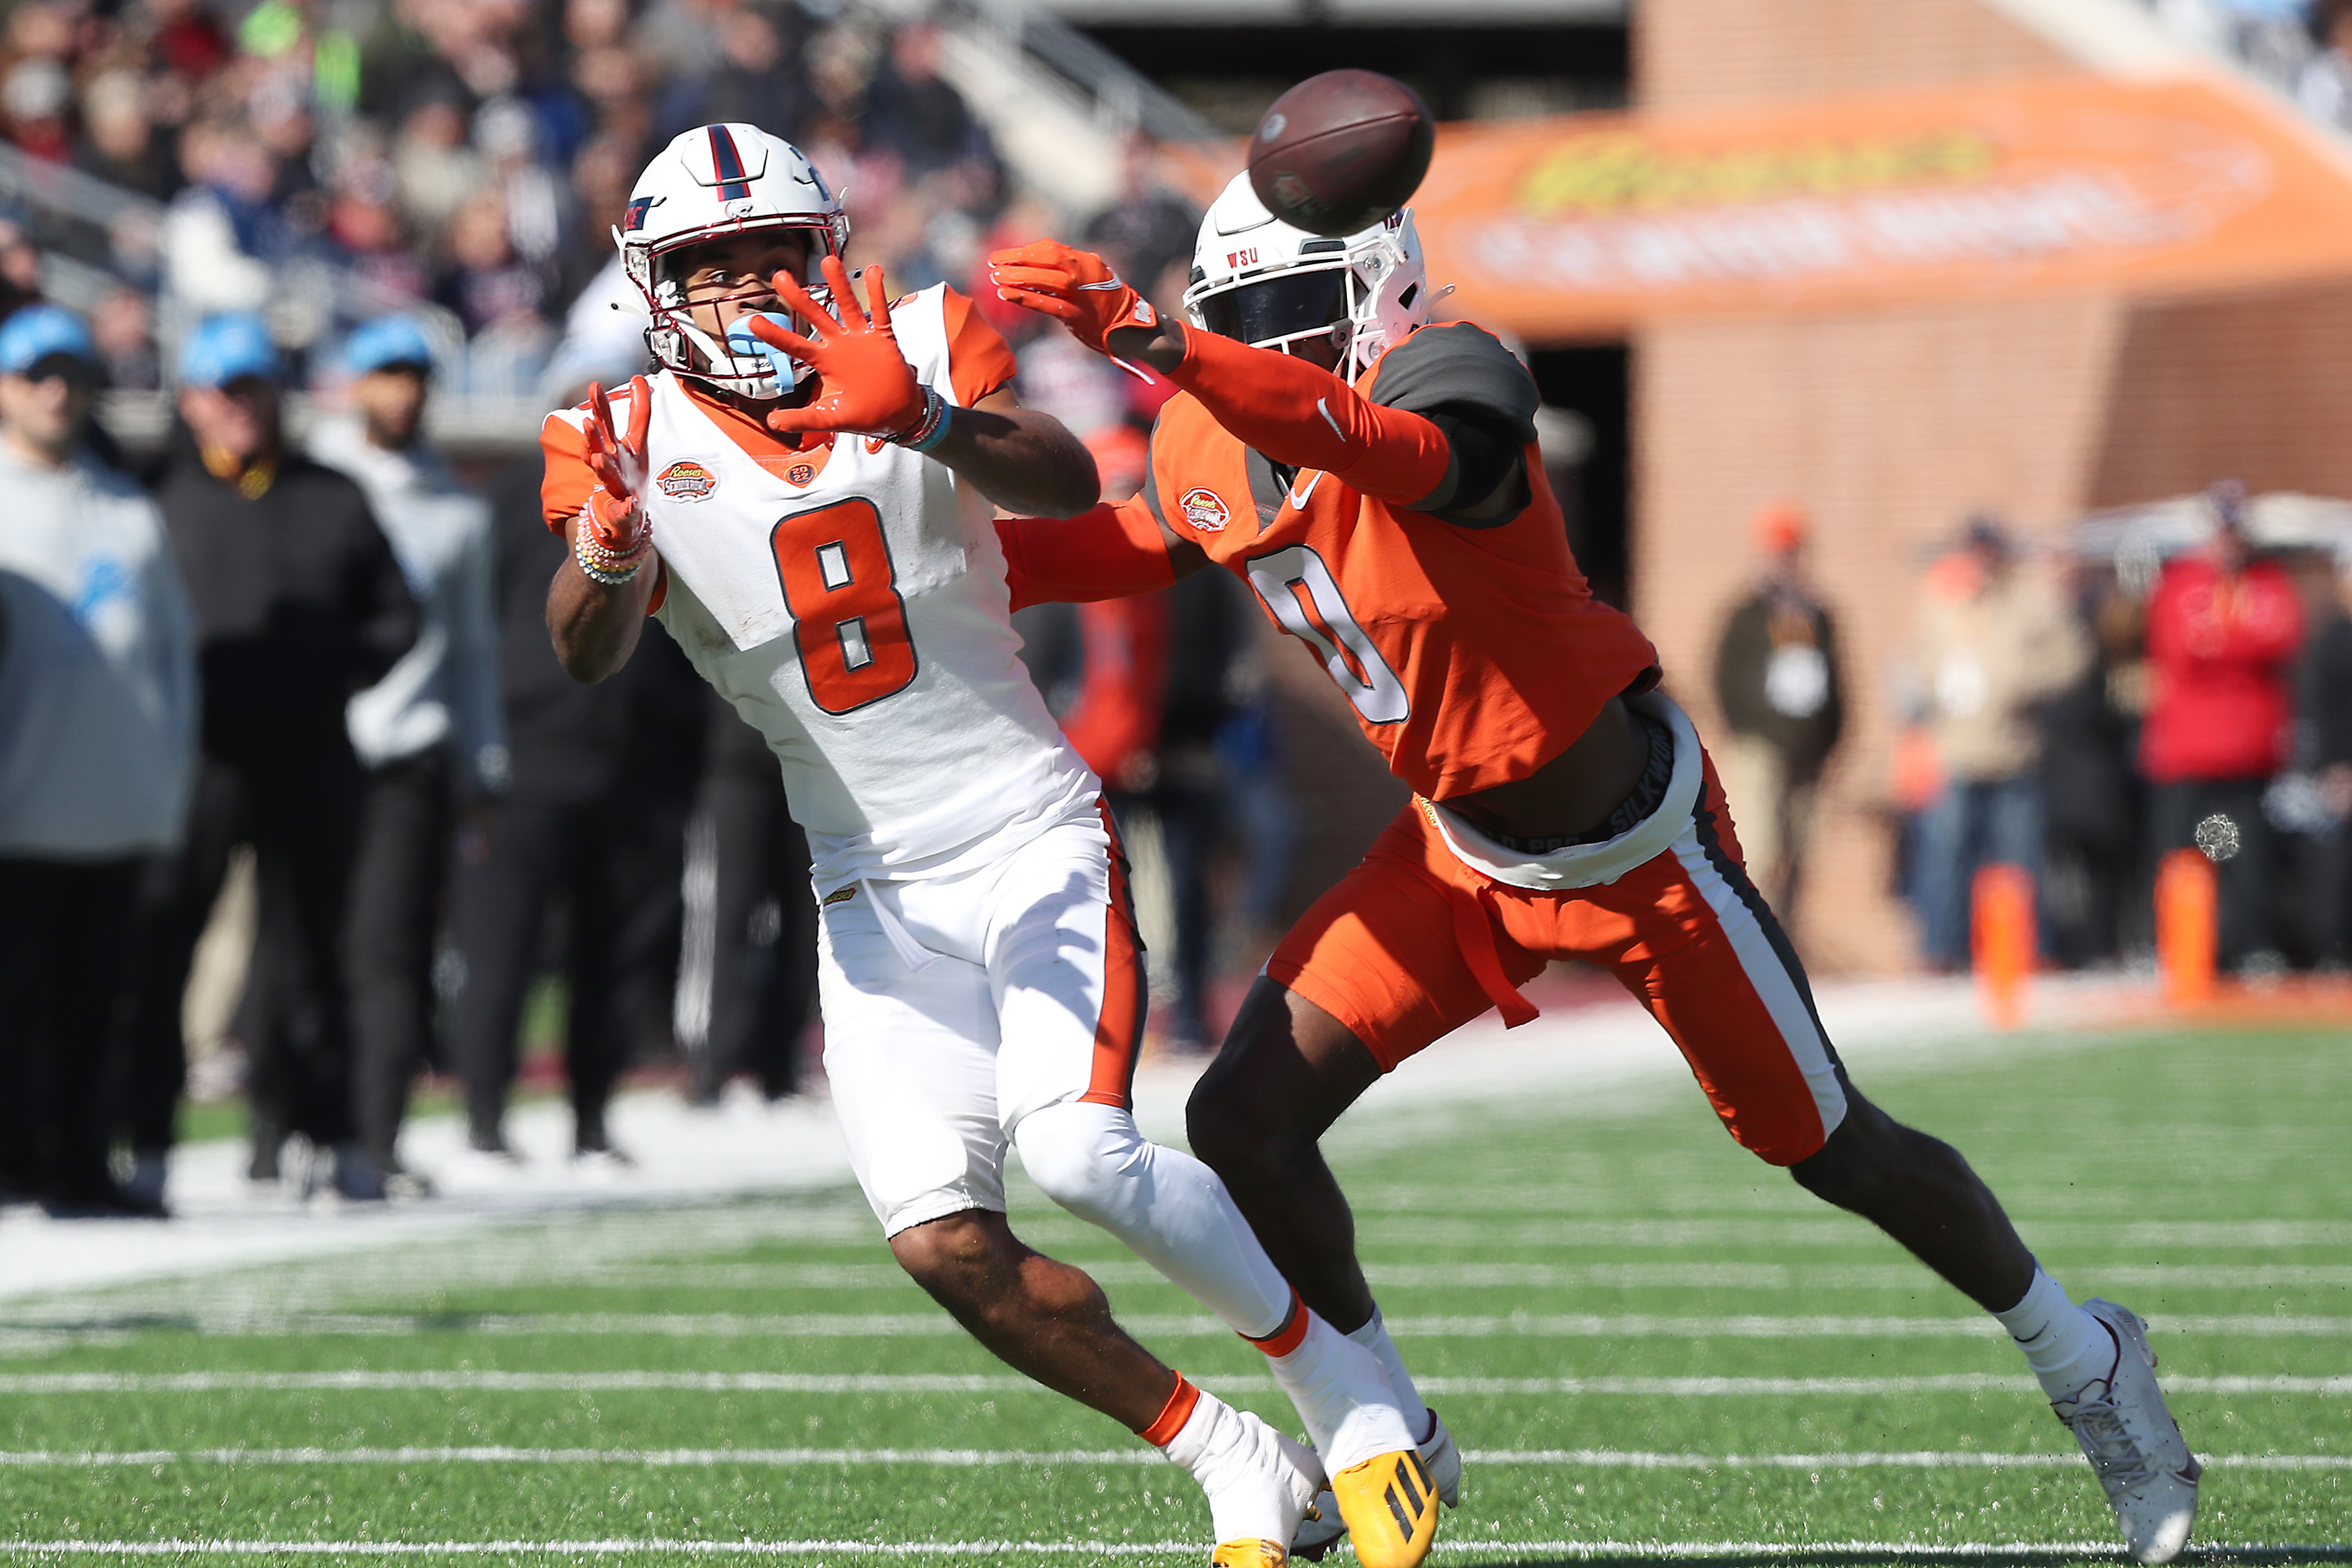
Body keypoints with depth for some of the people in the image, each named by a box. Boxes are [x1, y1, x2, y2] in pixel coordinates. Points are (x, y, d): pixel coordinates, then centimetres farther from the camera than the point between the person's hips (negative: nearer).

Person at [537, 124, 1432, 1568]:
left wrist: (916, 418, -42)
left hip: (1034, 837, -3)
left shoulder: (921, 351, -4)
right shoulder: (637, 443, -1)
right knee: (944, 1243, -11)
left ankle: (1344, 1391, -5)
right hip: (877, 892, 3)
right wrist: (610, 550, -42)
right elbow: (590, 654, -18)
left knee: (1076, 1148, -24)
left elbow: (1068, 487, -23)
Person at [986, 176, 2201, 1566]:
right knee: (1245, 1123, -4)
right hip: (1465, 861, 7)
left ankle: (2086, 1365, 31)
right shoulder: (1213, 450, -6)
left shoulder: (1452, 392, -29)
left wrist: (1155, 341, -66)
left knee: (1832, 1150, 7)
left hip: (1641, 856, -7)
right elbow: (1143, 550, 16)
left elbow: (1372, 443, -53)